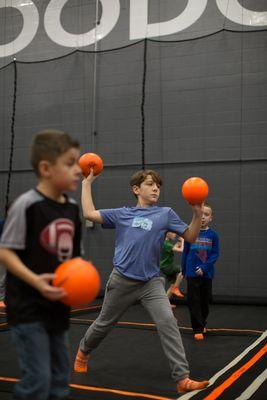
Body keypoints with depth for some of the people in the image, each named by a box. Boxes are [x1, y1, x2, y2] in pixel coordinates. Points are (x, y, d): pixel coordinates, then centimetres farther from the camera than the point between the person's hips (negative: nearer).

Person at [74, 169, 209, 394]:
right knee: (104, 324, 16)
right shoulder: (122, 214, 6)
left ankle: (183, 378, -16)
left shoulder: (165, 214, 4)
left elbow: (190, 237, 1)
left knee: (168, 322, -19)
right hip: (122, 281, 1)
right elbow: (89, 213, 7)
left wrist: (197, 214, -15)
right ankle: (83, 352, 45)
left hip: (151, 283, -1)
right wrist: (87, 183, 13)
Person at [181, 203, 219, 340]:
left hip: (206, 274, 1)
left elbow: (215, 254, -4)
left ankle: (202, 323, 33)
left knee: (205, 301, 12)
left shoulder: (213, 235, -2)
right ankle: (198, 329, 5)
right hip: (192, 274, -1)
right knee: (194, 302, -1)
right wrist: (183, 270, 11)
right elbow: (185, 252, 6)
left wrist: (204, 268, -15)